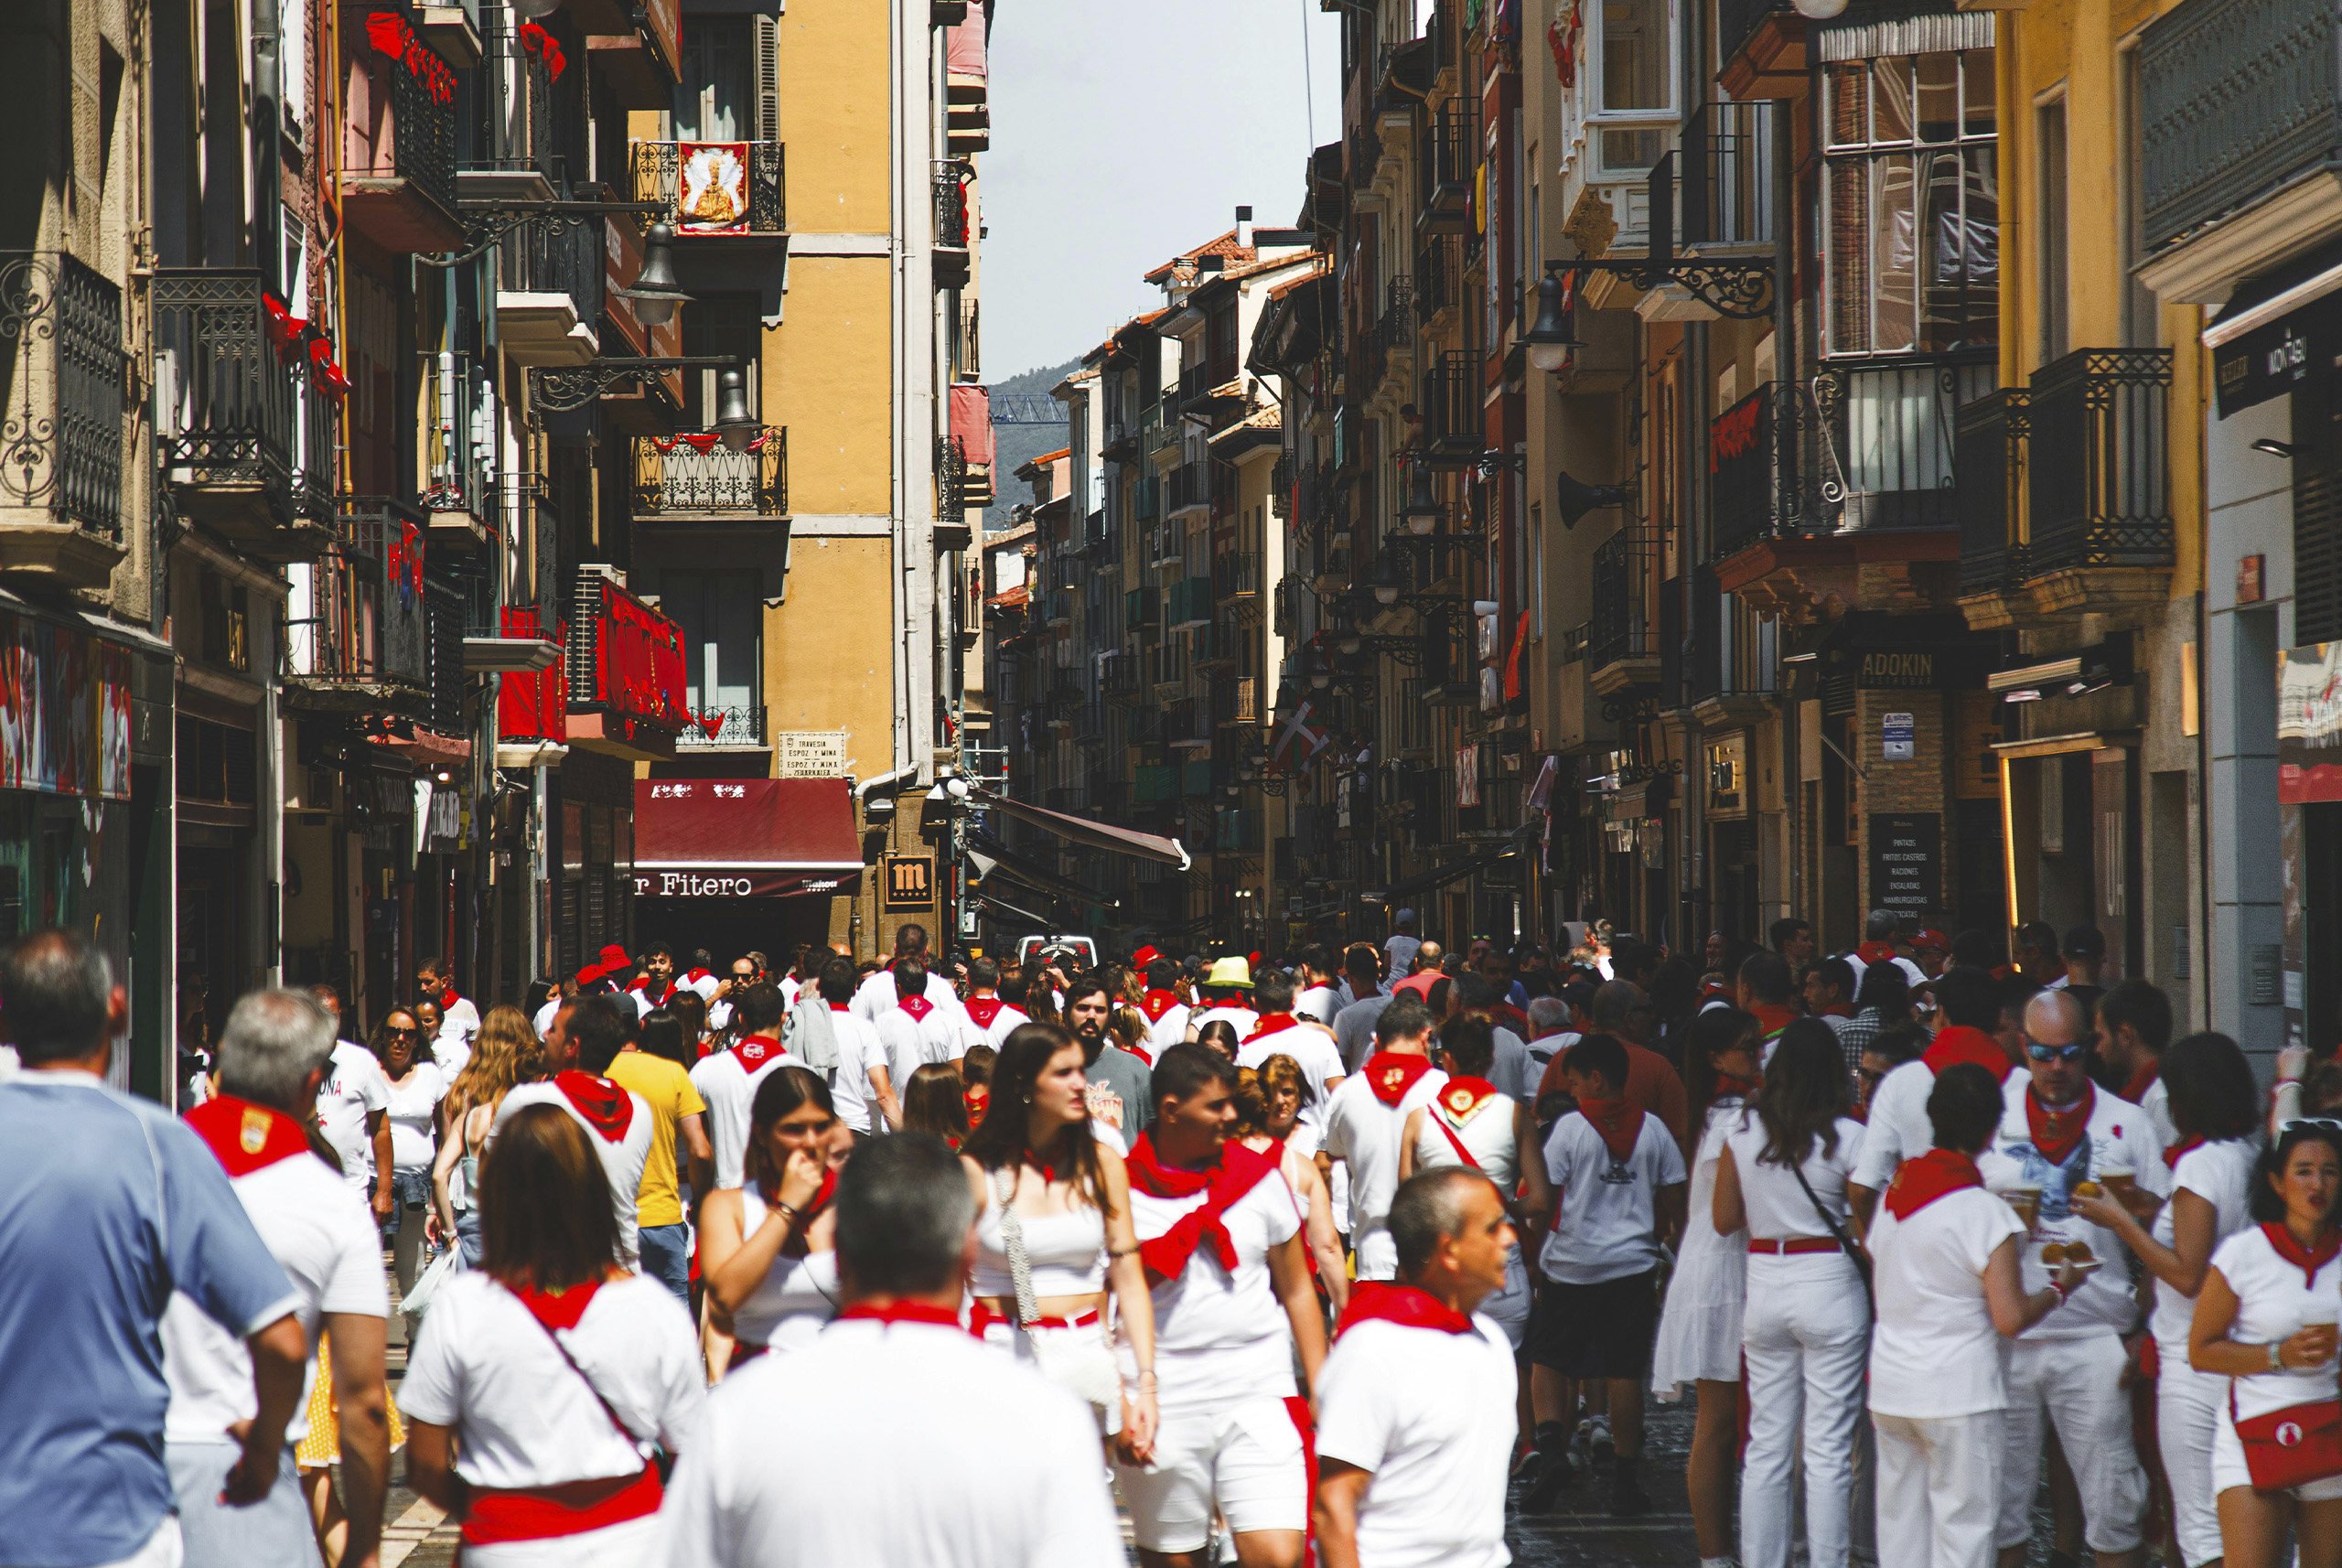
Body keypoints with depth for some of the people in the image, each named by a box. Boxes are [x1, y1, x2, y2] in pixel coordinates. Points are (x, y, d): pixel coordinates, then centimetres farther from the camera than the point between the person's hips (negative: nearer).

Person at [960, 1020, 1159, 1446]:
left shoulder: (1102, 1164, 7)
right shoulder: (977, 1171, -2)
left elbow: (1129, 1281, 6)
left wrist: (1145, 1384, -3)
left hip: (1086, 1360, 2)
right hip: (1005, 1361, -2)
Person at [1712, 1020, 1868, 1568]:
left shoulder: (1742, 1131, 0)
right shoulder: (1847, 1137, -9)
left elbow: (1725, 1219, 8)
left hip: (1764, 1284, 4)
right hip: (1829, 1282, -3)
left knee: (1766, 1445, 11)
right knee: (1828, 1450, 1)